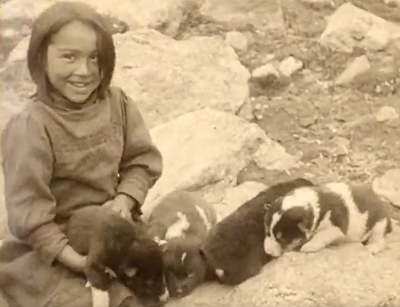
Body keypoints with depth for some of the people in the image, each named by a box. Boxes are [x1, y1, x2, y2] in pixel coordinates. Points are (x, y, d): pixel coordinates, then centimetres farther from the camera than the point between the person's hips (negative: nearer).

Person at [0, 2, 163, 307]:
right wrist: (75, 259, -27)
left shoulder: (117, 103, -7)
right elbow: (27, 210, -23)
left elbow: (142, 159, 2)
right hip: (47, 250, -5)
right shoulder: (32, 128, -23)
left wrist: (125, 199, -17)